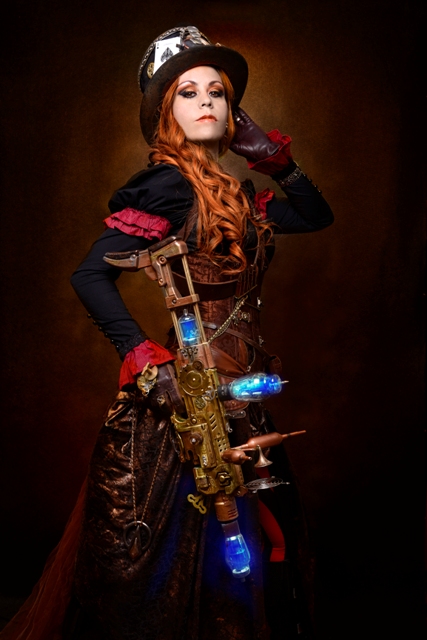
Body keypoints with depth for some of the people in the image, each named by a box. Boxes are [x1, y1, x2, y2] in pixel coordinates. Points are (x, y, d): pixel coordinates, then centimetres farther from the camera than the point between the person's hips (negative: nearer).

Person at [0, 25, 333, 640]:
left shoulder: (233, 193, 12)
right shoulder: (168, 185, -10)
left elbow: (317, 216, 23)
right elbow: (91, 274, -16)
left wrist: (275, 158, 11)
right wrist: (143, 357, -22)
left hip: (238, 392, 8)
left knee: (243, 545, 15)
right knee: (191, 547, 0)